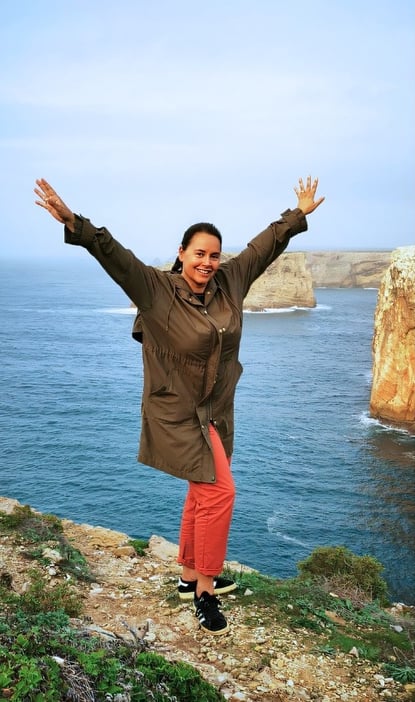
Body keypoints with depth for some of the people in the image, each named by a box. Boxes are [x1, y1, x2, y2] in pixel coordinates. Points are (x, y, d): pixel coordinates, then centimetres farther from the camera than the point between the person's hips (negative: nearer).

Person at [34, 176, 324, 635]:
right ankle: (205, 590, 7)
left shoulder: (230, 282, 1)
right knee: (219, 491, -10)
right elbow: (113, 255, -26)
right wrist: (73, 223, -39)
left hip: (216, 410, 7)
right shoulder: (156, 289, -14)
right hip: (178, 412, -7)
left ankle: (190, 577, 34)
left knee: (203, 494, 16)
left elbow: (264, 246, 12)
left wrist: (299, 214, 20)